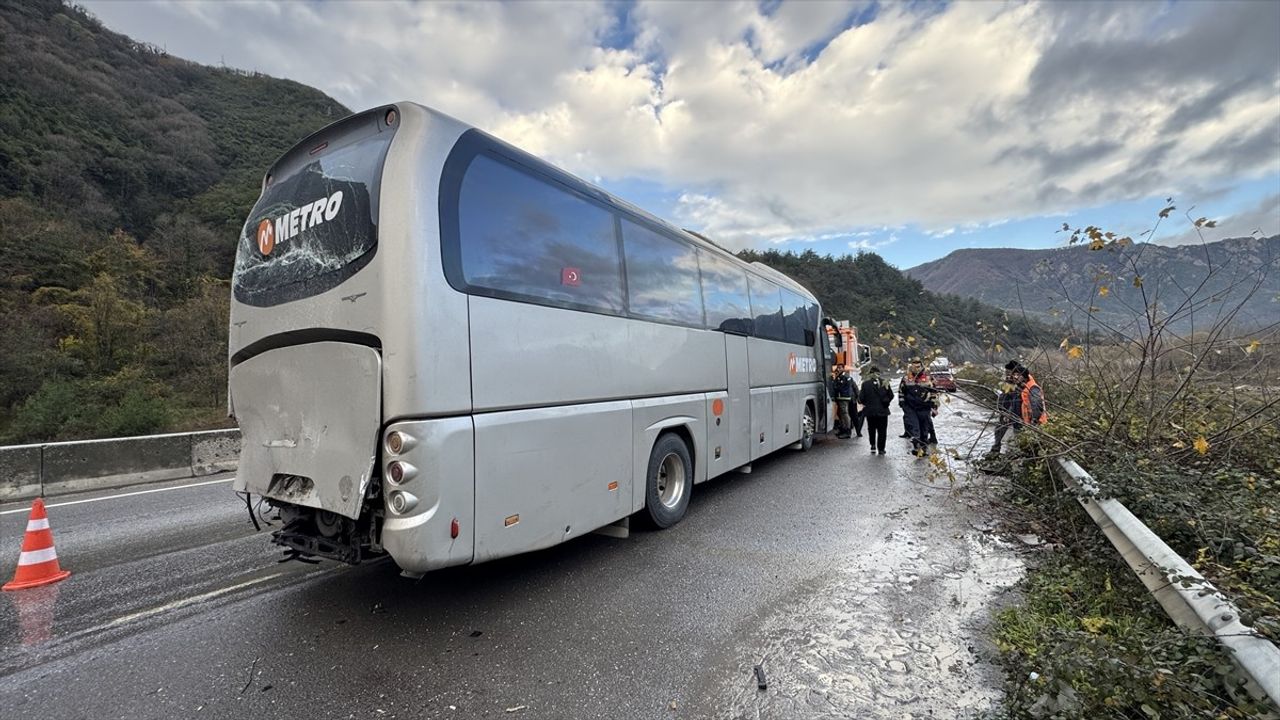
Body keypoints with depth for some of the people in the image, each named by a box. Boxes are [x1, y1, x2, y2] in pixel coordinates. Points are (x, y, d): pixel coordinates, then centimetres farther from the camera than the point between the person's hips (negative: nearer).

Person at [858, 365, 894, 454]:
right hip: (883, 410, 1)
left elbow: (861, 398, -11)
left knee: (871, 429, 17)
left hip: (870, 410, -1)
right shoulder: (884, 383, -4)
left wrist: (865, 403, 10)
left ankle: (873, 445, 9)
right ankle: (881, 449, 10)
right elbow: (891, 395, 2)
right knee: (882, 430, 9)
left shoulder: (865, 383, -10)